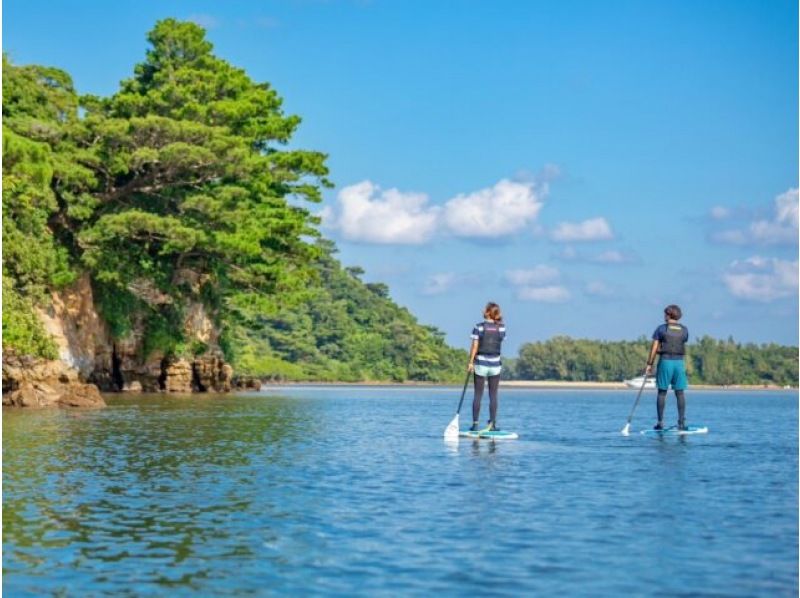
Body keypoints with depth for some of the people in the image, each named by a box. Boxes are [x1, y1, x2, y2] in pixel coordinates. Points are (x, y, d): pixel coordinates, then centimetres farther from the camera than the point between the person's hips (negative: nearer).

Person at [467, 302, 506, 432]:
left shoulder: (479, 327, -6)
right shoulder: (501, 327, -1)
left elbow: (474, 346, -9)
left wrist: (471, 362, -4)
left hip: (480, 364, -1)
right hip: (495, 365, 1)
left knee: (478, 395, 4)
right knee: (493, 395, 6)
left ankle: (475, 424, 3)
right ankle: (492, 424, 6)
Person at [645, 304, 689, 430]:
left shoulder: (662, 328, -2)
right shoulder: (684, 330, 6)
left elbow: (654, 348, -4)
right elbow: (683, 345, 14)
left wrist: (649, 364, 0)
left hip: (665, 361, -2)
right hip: (679, 362, 2)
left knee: (662, 392, 3)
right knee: (680, 393, 5)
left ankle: (660, 422, 1)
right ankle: (682, 422, 1)